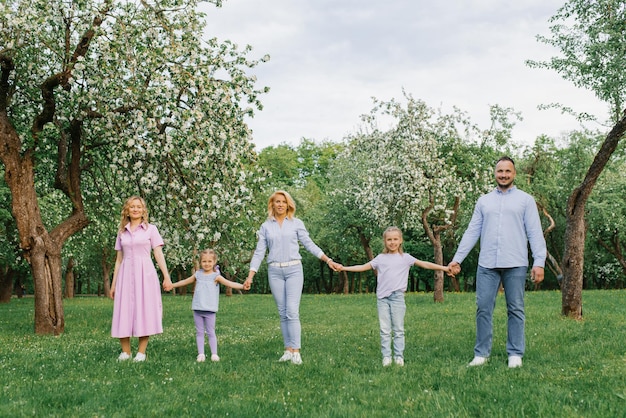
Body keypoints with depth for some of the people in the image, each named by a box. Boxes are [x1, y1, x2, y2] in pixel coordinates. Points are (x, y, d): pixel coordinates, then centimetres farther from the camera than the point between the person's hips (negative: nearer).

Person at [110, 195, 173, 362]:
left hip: (145, 274, -3)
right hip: (126, 274, 3)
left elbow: (158, 254, -1)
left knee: (144, 310, -3)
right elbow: (119, 259, 16)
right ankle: (125, 351, 10)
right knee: (124, 311, 1)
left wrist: (166, 276, -12)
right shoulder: (122, 232, 13)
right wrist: (113, 283, 13)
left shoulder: (151, 229, 5)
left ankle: (141, 352, 4)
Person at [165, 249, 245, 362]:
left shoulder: (216, 276, -2)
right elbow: (185, 281, 26)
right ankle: (201, 354, 10)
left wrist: (242, 286, -28)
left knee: (211, 332, 1)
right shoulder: (198, 274, 10)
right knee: (199, 332, 6)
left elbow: (229, 283, -13)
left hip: (209, 310, -3)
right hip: (197, 309, 4)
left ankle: (214, 354, 6)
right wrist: (172, 285, 35)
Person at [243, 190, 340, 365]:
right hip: (275, 271, 2)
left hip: (293, 269, -2)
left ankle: (296, 351, -8)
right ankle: (288, 350, 9)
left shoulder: (296, 223, 5)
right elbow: (259, 252, 9)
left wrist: (328, 260, -1)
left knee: (292, 311, -10)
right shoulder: (266, 226, 9)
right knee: (283, 312, 4)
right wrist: (250, 276, 3)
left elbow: (309, 244, 6)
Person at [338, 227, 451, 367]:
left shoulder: (405, 258, 7)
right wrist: (344, 268, 4)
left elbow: (424, 264, 5)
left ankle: (399, 356, 8)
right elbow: (363, 267, 11)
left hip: (397, 297, -1)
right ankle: (386, 357, 6)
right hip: (382, 297, 1)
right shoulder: (380, 258, 10)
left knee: (398, 329, 3)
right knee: (385, 330, 2)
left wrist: (444, 268, -2)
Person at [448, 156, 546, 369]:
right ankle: (481, 353, 10)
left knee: (516, 310, 5)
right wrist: (457, 258, 4)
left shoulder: (525, 200, 6)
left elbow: (535, 233, 0)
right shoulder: (484, 200, 14)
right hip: (487, 264, 2)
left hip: (515, 264, -2)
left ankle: (515, 354, 13)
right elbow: (472, 232, 11)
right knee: (483, 308, 1)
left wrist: (539, 262, -11)